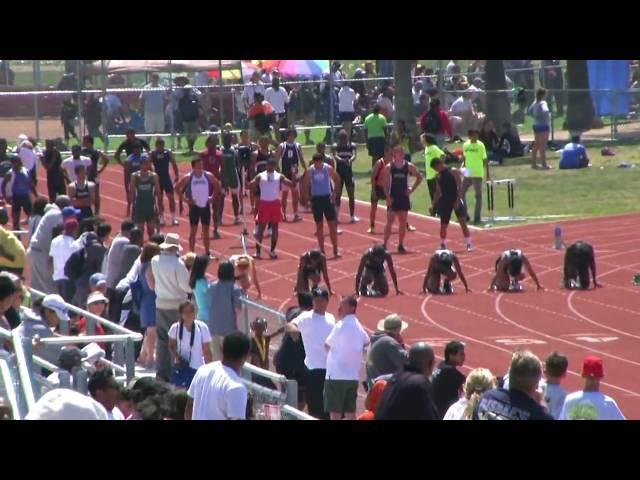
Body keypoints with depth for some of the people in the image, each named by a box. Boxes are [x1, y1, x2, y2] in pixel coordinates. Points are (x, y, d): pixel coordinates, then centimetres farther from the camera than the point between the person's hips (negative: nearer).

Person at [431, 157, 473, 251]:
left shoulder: (454, 172, -8)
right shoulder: (438, 176, 9)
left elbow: (460, 187, -12)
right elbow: (438, 191, 16)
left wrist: (457, 200, -20)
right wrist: (433, 205, 10)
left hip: (455, 200, -5)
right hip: (445, 201, 5)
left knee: (463, 222, -13)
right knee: (443, 224, 7)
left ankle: (469, 244, -10)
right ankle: (443, 245, 20)